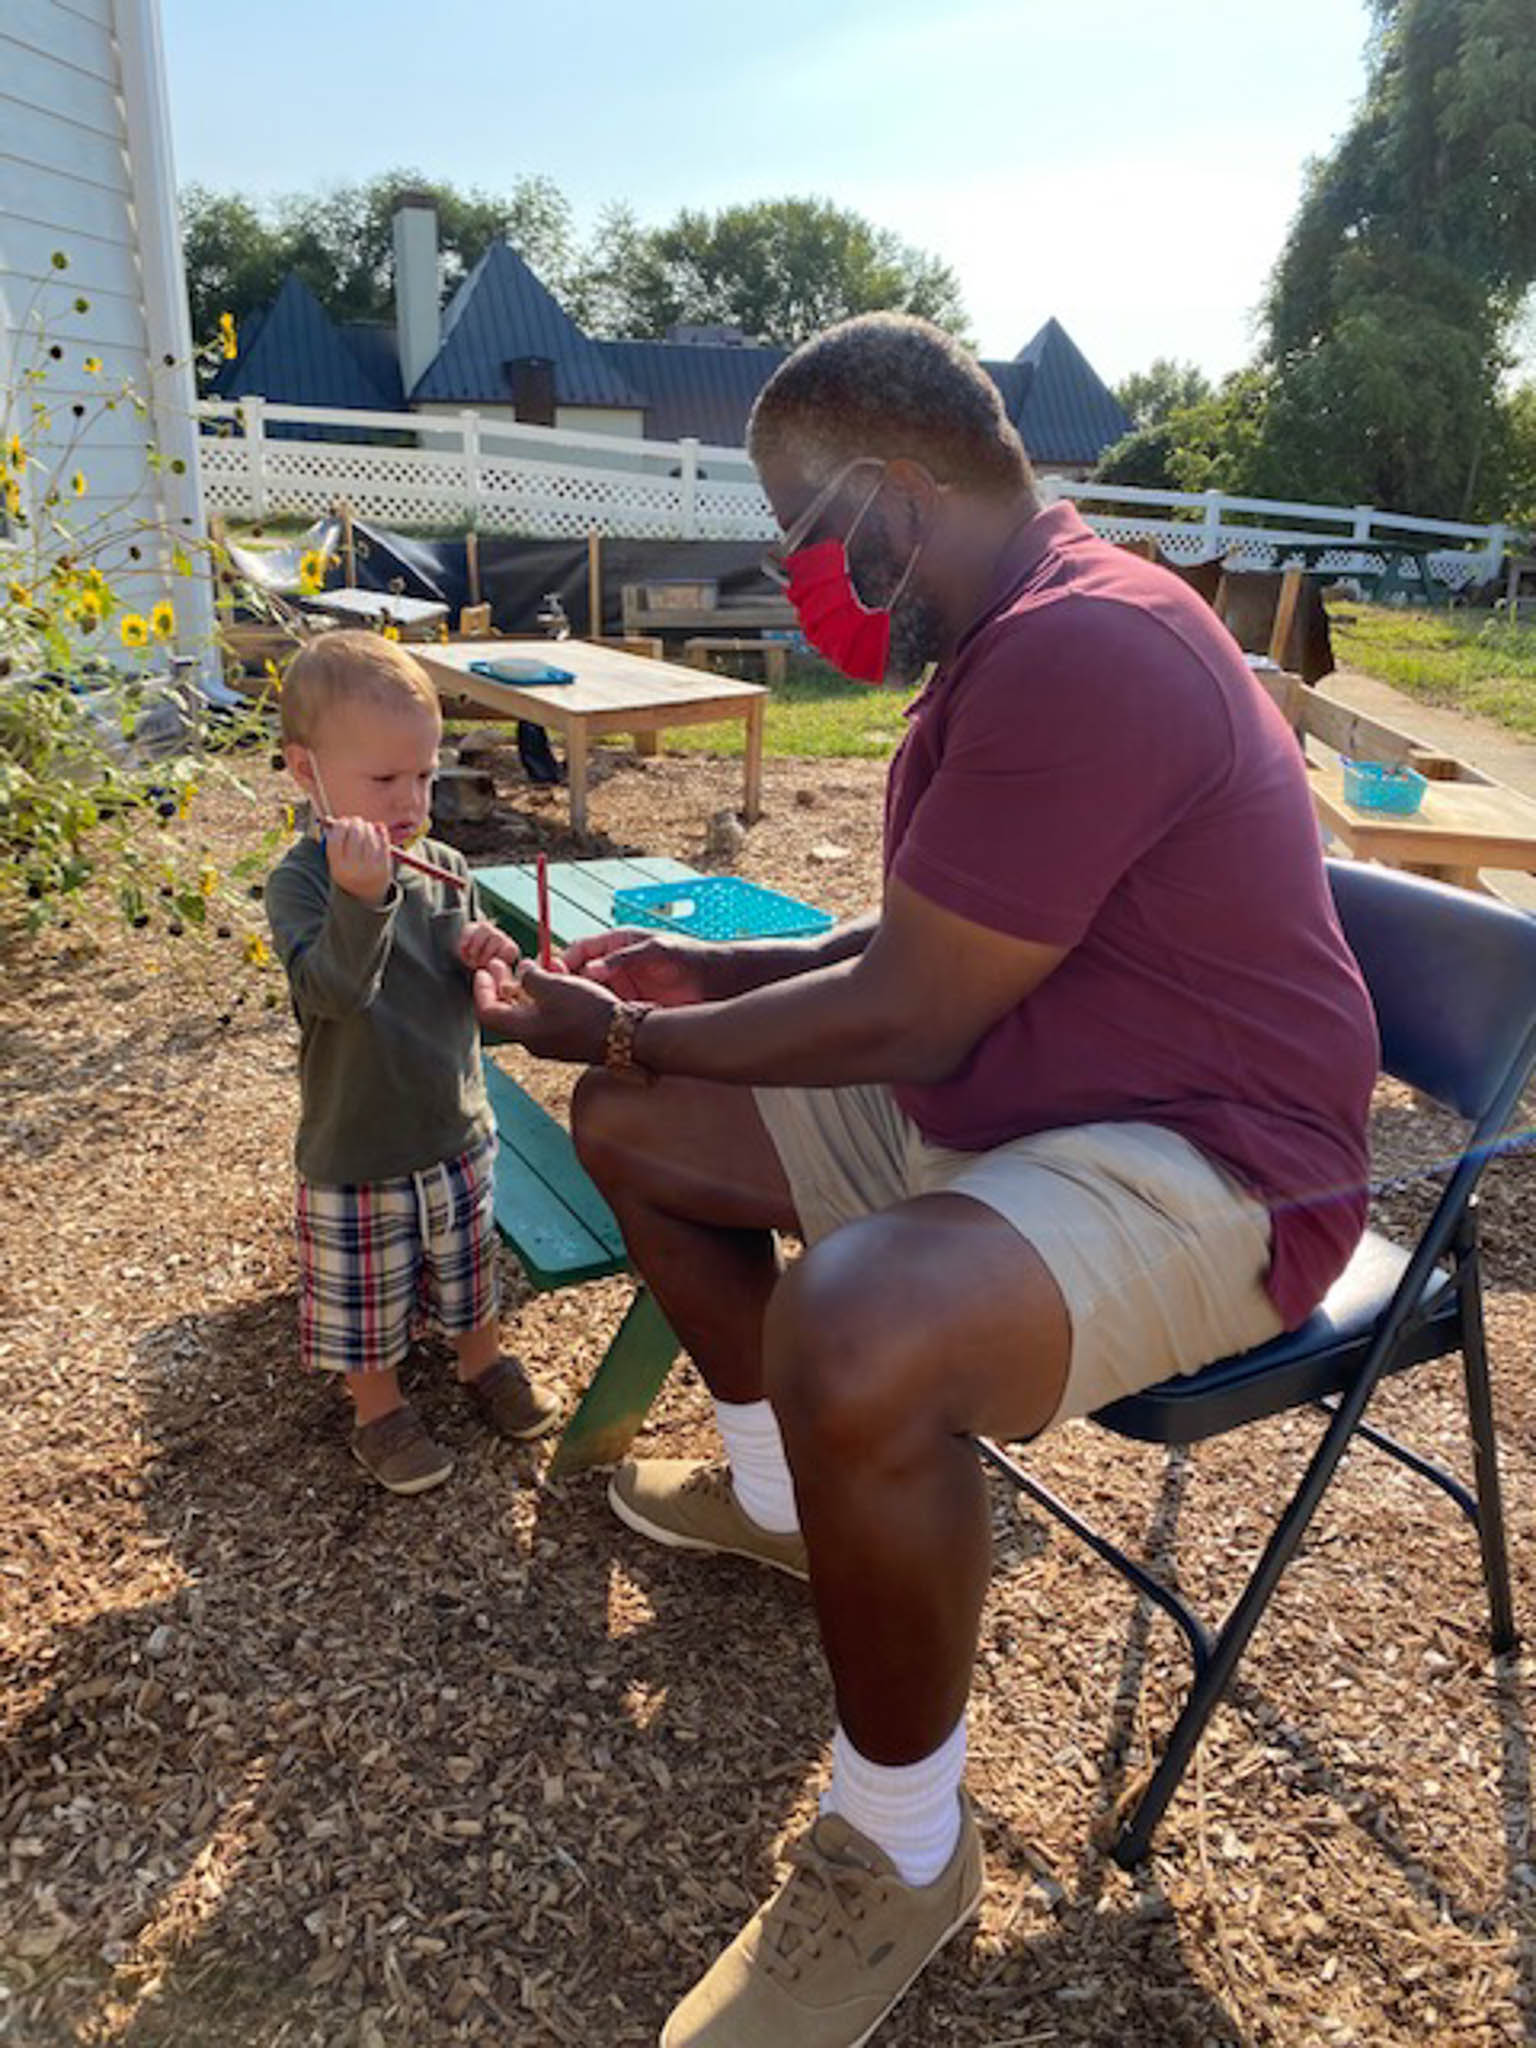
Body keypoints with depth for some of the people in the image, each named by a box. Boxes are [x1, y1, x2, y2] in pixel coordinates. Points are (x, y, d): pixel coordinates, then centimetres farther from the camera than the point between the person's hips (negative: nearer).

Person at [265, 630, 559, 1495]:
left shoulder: (446, 868, -2)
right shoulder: (301, 880, -18)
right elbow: (334, 990, -34)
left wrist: (492, 959, -16)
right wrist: (362, 896, -49)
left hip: (458, 1131, 5)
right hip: (357, 1154, -4)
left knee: (471, 1264, 24)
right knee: (368, 1295, 13)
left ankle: (483, 1357, 49)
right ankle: (380, 1408, 37)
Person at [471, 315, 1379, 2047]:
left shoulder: (1080, 653, -23)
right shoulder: (1010, 641, 12)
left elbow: (911, 1018, -23)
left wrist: (627, 1036, -10)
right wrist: (714, 972, 10)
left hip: (1197, 1170, -10)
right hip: (993, 1109, 11)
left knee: (852, 1337, -40)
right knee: (634, 1129, 11)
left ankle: (902, 1851, -10)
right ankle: (773, 1492, 30)